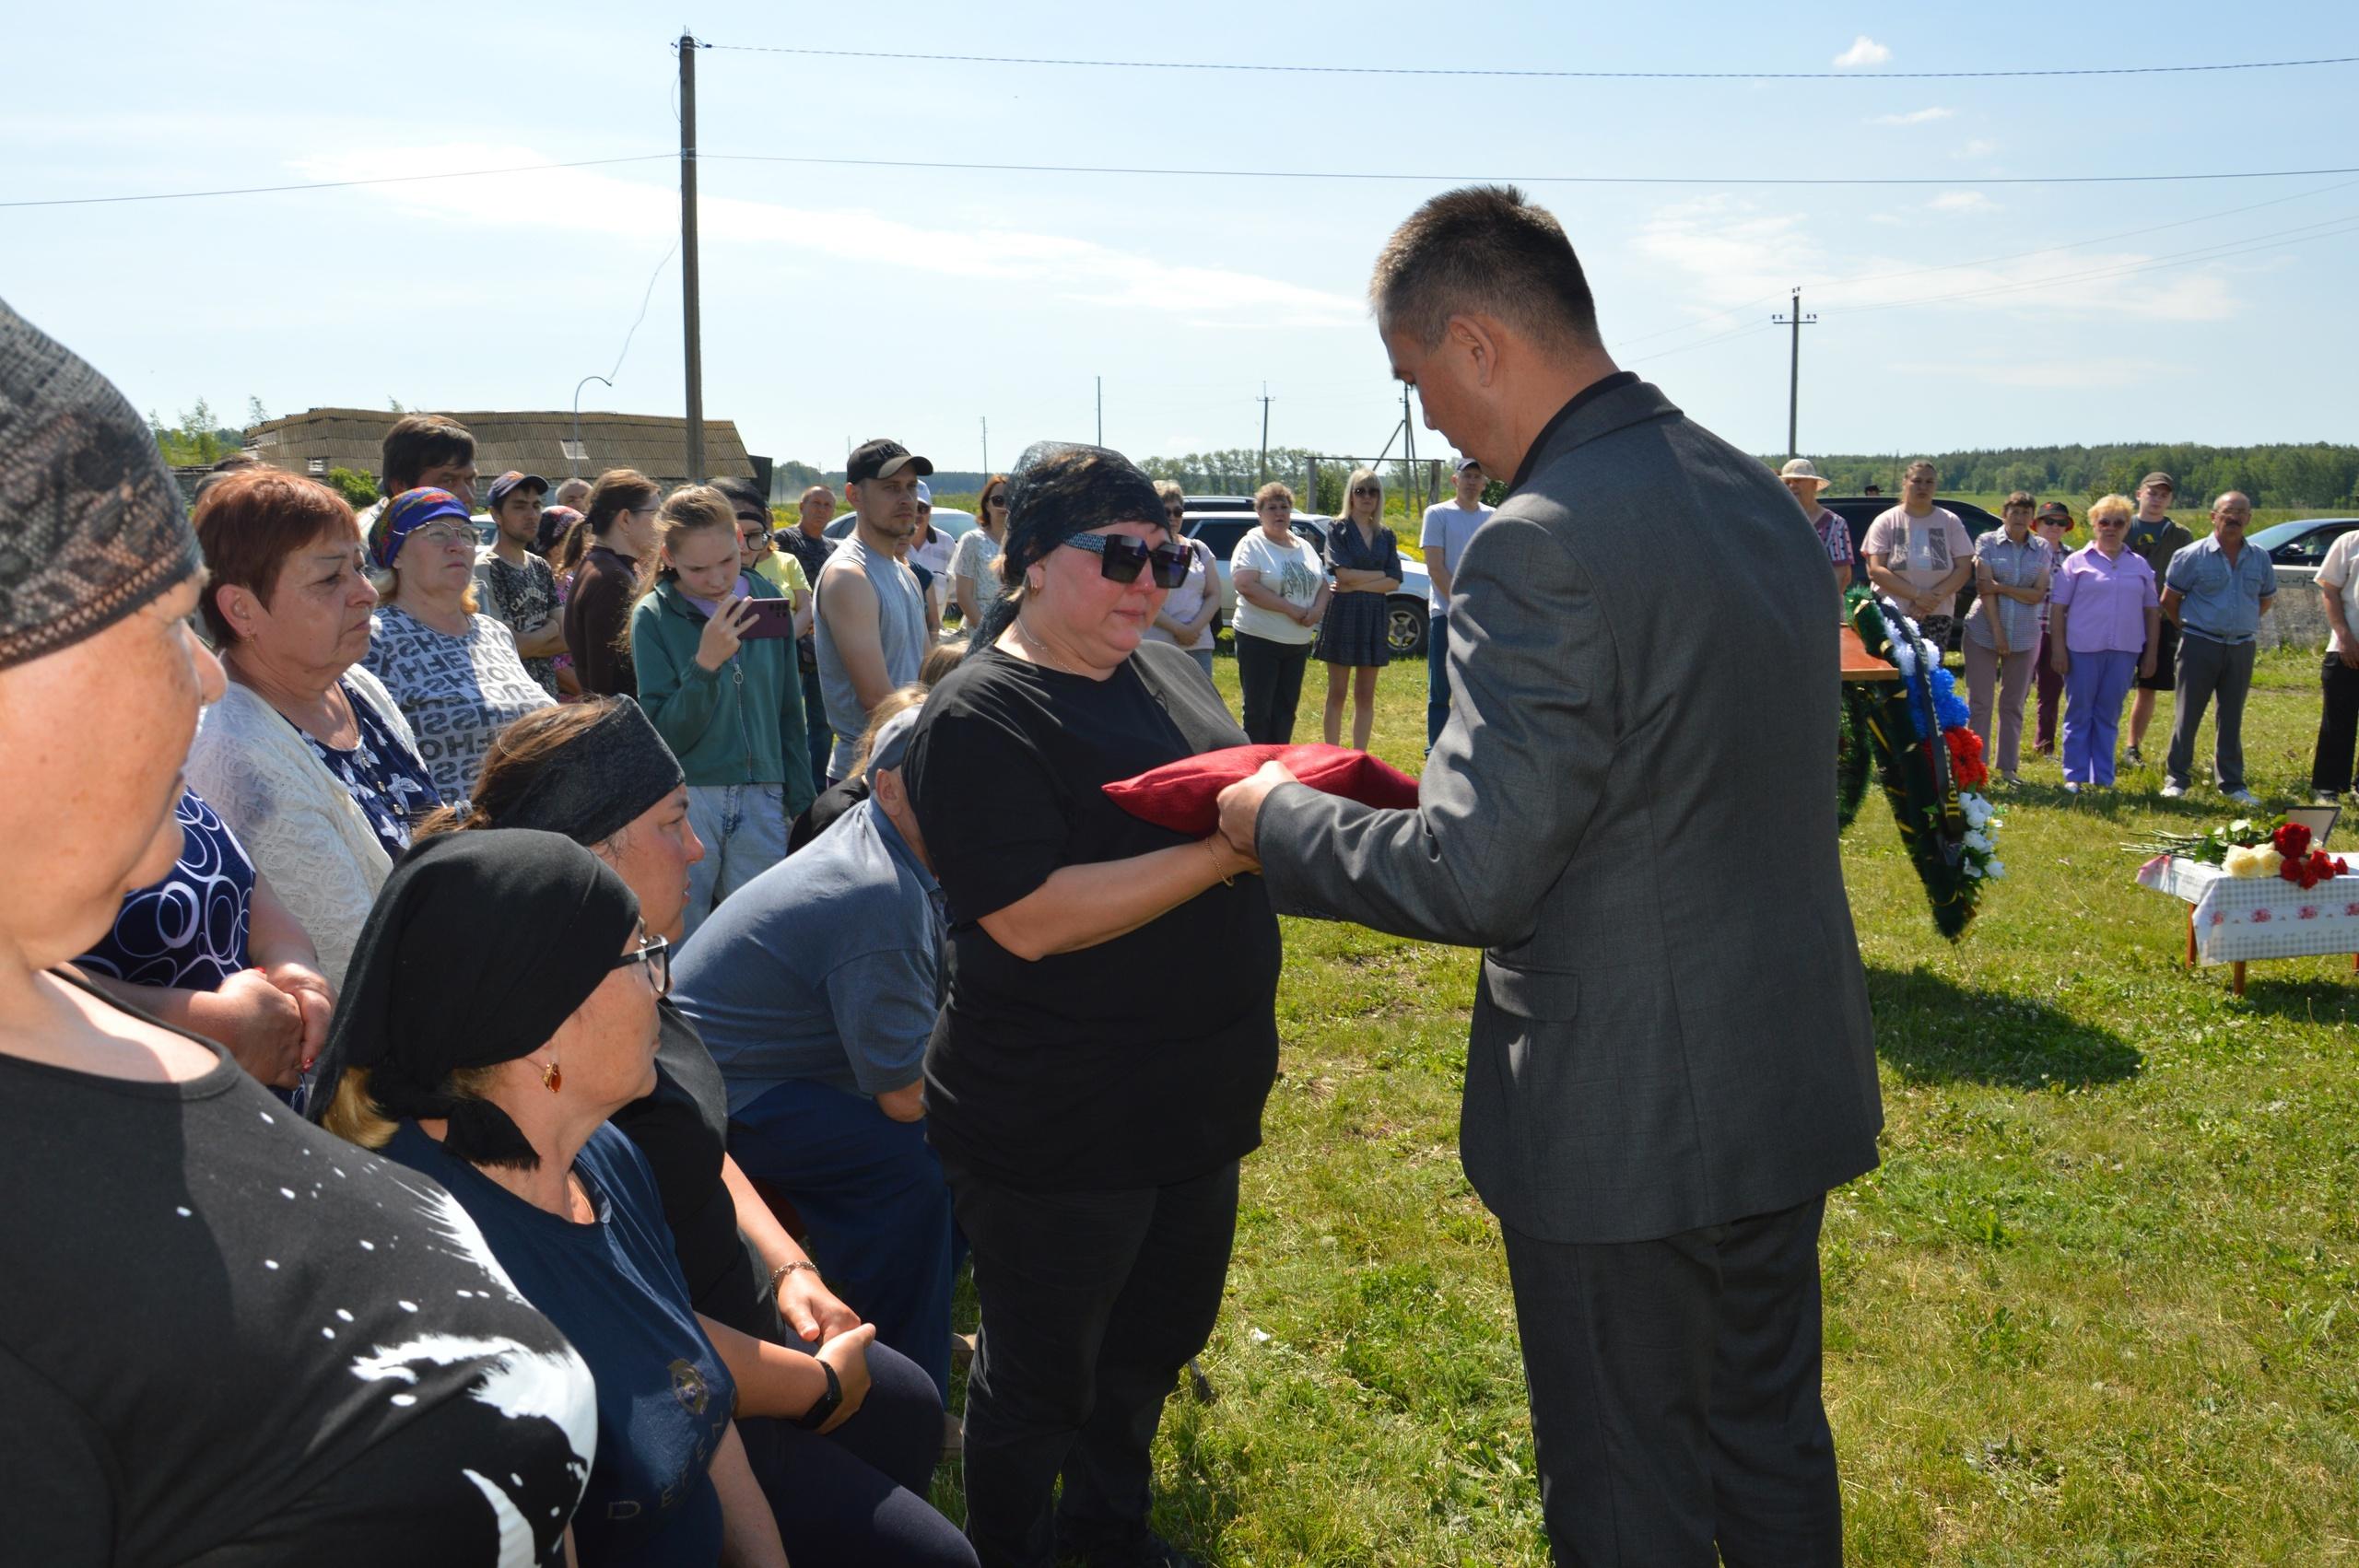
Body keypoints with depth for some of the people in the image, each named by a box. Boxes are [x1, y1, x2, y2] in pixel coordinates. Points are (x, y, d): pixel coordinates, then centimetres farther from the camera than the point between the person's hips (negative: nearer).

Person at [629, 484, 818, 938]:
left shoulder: (765, 598, 5)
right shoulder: (654, 616, -5)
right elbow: (665, 736, -10)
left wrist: (800, 799, 12)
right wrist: (707, 663, -21)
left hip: (763, 800, 3)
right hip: (685, 799, -3)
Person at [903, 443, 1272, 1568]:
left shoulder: (1167, 671, 7)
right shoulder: (978, 721, -18)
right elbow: (1032, 917, -26)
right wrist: (1225, 850, -28)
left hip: (1195, 1102, 8)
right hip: (1058, 1135, -8)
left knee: (1152, 1346, 25)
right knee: (1040, 1381, 12)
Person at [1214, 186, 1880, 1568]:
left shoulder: (1542, 546, -24)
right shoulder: (1760, 496, 5)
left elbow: (1469, 881, -23)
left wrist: (1281, 816, -7)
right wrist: (1453, 783, 15)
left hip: (1624, 1122, -8)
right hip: (1792, 1084, 9)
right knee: (1775, 1446, 25)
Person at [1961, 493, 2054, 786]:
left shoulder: (2042, 548, 5)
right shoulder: (1987, 542, -2)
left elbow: (2039, 594, -3)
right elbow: (1984, 588, -9)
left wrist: (2001, 588, -15)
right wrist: (1997, 631, -15)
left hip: (2024, 635, 2)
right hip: (1984, 631, -2)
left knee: (2014, 704, 8)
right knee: (1979, 702, -1)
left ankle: (2008, 766, 15)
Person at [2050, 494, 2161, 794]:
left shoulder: (2140, 565, 12)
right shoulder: (2077, 561, 2)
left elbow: (2152, 610, 14)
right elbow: (2058, 607, -1)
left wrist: (2151, 653, 8)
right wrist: (2058, 648, -8)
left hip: (2124, 651, 3)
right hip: (2083, 650, -3)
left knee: (2108, 717, 8)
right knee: (2079, 715, 2)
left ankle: (2104, 778, 12)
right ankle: (2075, 777, 7)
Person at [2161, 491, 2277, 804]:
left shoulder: (2260, 559, 7)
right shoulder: (2192, 555, -5)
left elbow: (2267, 600, 20)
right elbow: (2169, 599, 1)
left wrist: (2240, 624, 13)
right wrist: (2190, 628, 5)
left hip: (2242, 647, 3)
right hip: (2200, 646, -3)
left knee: (2232, 718, 9)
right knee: (2187, 715, 1)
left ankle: (2231, 783, 16)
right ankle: (2175, 778, 9)